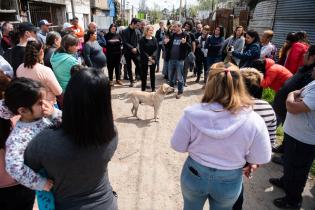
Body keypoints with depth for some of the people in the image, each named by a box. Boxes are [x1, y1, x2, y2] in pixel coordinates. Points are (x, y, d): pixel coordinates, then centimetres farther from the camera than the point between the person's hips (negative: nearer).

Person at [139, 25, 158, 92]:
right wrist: (148, 57, -17)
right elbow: (142, 50, -9)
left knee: (152, 74, 11)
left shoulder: (154, 39, 6)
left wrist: (153, 56, -16)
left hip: (153, 60, 3)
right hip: (144, 60, -3)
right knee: (144, 74, 3)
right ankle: (143, 88, 11)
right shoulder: (142, 39, -3)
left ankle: (153, 88, 20)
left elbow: (156, 49, 0)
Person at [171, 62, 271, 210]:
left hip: (194, 175, 0)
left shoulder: (192, 114, -24)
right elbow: (262, 158, -9)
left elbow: (177, 146, -11)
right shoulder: (254, 121, -24)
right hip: (229, 181, 1)